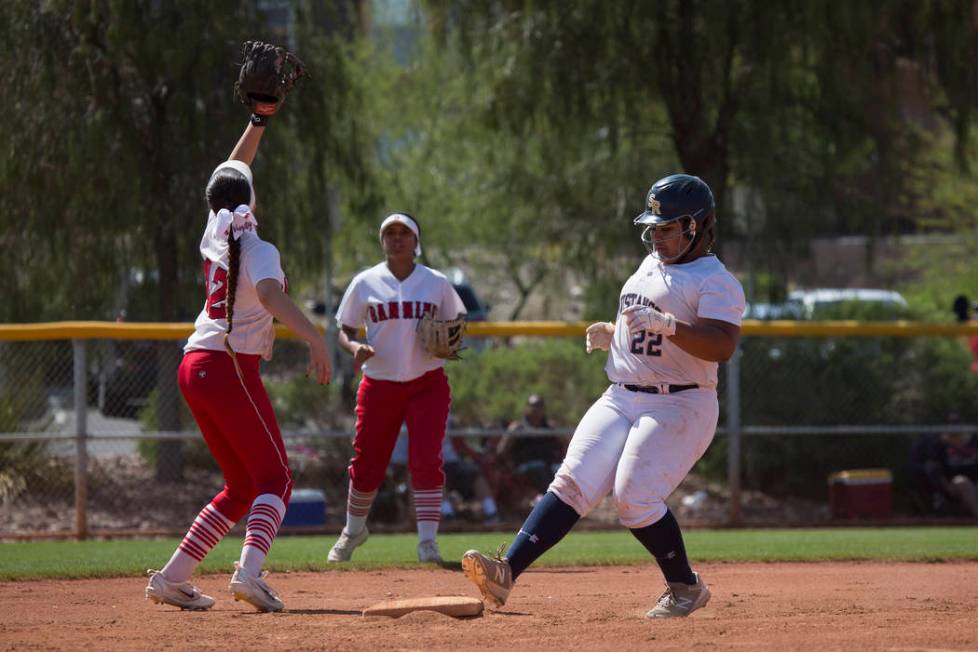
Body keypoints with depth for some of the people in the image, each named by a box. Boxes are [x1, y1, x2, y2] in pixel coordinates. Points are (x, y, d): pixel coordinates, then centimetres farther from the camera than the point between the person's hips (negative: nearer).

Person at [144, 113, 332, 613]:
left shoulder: (215, 234, 12)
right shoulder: (257, 249, -8)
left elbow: (230, 173, 28)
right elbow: (269, 294, -30)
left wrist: (260, 120, 28)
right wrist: (315, 337, -36)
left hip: (194, 368, 8)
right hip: (230, 367, -8)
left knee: (241, 486, 14)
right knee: (274, 477, -6)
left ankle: (171, 577, 8)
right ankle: (249, 572, -30)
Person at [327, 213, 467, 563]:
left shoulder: (437, 283, 3)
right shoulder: (365, 283, 1)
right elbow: (345, 330, 6)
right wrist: (355, 347, -16)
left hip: (427, 385, 0)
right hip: (379, 386, 0)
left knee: (426, 461, -14)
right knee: (366, 466, 6)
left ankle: (427, 540, -11)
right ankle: (353, 530, 31)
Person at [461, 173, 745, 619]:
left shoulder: (715, 281, -9)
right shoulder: (650, 267, 19)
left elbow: (722, 346, -24)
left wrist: (665, 323, -36)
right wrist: (610, 332, 13)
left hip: (680, 406, -7)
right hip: (622, 398, 7)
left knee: (635, 497, -20)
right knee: (572, 483, -9)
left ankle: (685, 588, 3)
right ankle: (506, 573, -23)